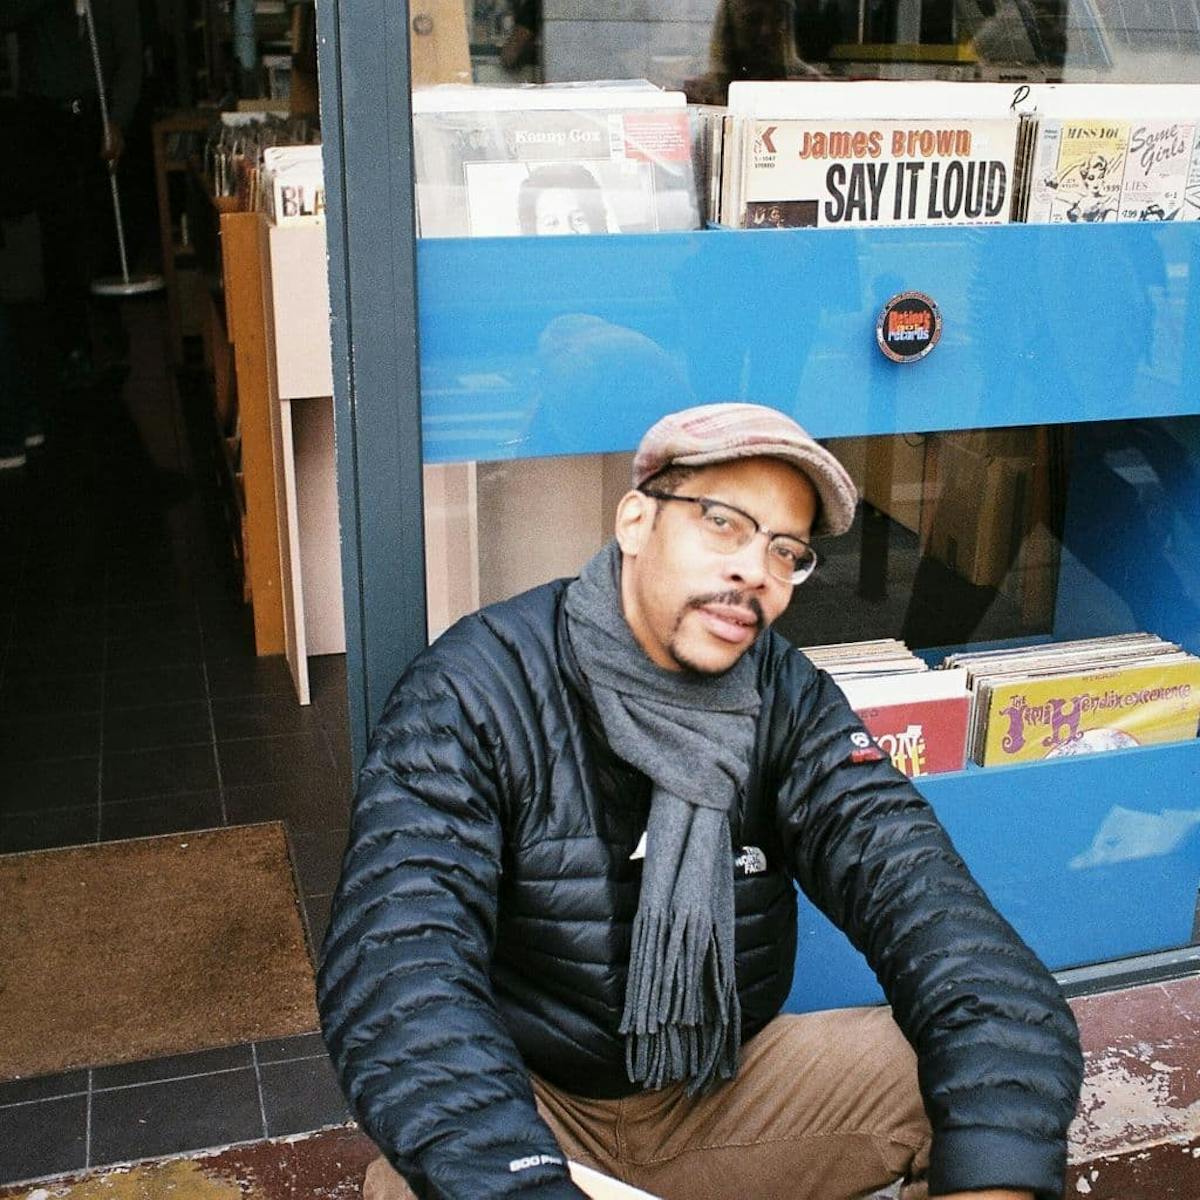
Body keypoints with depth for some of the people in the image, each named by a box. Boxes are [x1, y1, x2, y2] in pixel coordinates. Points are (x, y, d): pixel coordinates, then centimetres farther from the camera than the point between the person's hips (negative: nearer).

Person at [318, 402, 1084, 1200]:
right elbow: (398, 969, -32)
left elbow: (910, 880, -23)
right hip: (529, 1096, -2)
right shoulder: (476, 691, -20)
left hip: (727, 1085, 3)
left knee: (977, 1082, -13)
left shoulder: (789, 699, -8)